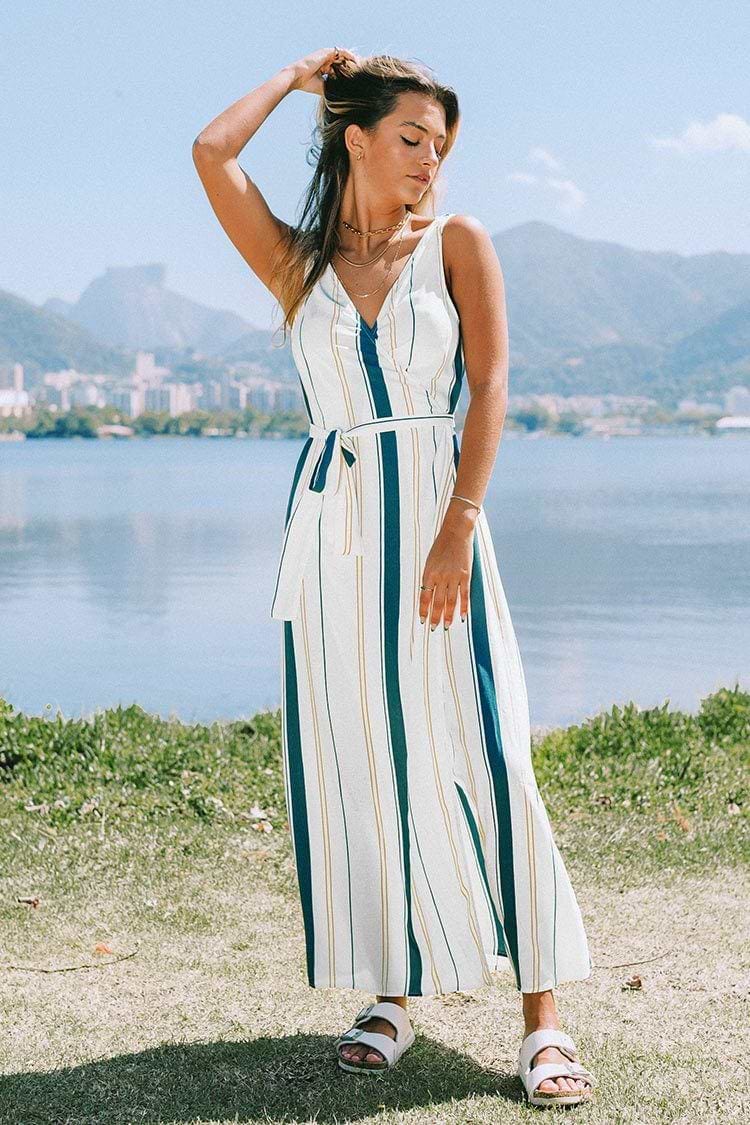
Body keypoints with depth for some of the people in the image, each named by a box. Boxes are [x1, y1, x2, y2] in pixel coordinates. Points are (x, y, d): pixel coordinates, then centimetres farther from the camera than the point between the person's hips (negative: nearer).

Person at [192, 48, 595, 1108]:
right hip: (330, 522, 3)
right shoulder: (299, 262, 11)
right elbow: (212, 152, 0)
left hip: (432, 510, -2)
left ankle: (543, 1016, -3)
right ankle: (395, 992, 16)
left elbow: (490, 387, -3)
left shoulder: (456, 242, 6)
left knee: (475, 752, -8)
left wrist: (456, 529, -14)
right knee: (354, 760, 3)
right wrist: (297, 74, 15)